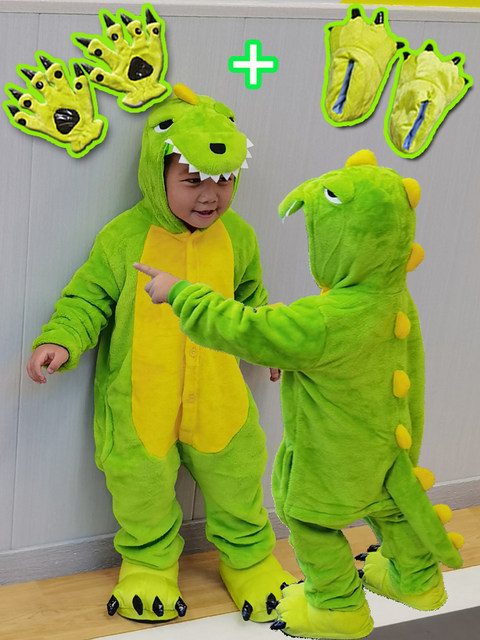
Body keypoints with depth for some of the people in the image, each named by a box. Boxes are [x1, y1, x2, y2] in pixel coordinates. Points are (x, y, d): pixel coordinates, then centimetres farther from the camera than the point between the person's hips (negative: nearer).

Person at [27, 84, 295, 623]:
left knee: (235, 484, 16)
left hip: (218, 398, 3)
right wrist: (60, 340, -20)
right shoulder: (123, 237, -12)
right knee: (142, 493, 12)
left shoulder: (236, 236, 0)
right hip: (139, 405, -2)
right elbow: (89, 299, -5)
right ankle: (149, 564, 39)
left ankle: (249, 560, 41)